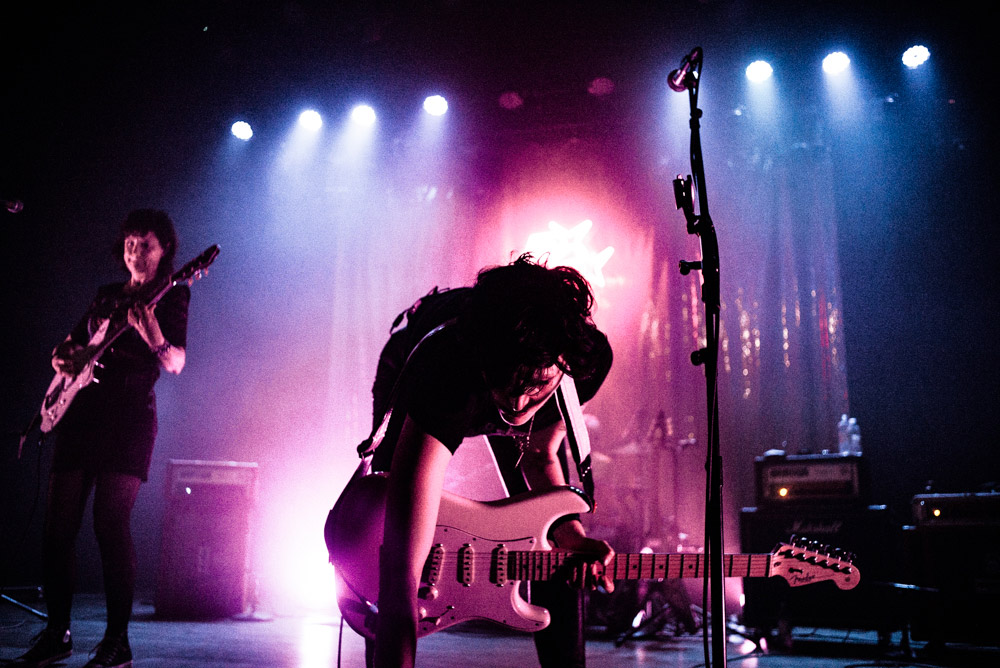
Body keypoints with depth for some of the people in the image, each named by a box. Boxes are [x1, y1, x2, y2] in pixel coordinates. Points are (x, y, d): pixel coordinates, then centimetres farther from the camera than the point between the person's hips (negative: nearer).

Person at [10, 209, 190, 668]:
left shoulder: (171, 294, 3)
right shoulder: (107, 295, 20)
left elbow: (175, 363, -8)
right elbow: (69, 342, 28)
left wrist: (152, 333, -28)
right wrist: (62, 358, 5)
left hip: (129, 418, -6)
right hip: (79, 413, 6)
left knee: (111, 523, -14)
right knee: (58, 526, 3)